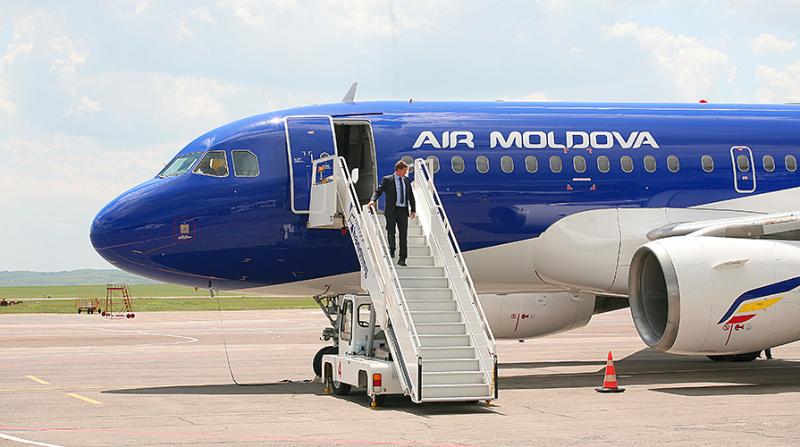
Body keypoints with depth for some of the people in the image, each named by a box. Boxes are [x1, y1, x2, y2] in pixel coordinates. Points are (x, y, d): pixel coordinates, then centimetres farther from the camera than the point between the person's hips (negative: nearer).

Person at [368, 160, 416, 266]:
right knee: (391, 232, 7)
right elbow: (378, 191, -7)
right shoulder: (387, 180, -2)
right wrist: (373, 200, -25)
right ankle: (391, 250, 29)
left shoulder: (406, 181, 12)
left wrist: (413, 210, 12)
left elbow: (411, 196, 16)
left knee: (403, 235, 1)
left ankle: (402, 259, 2)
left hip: (403, 211, 3)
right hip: (392, 210, -3)